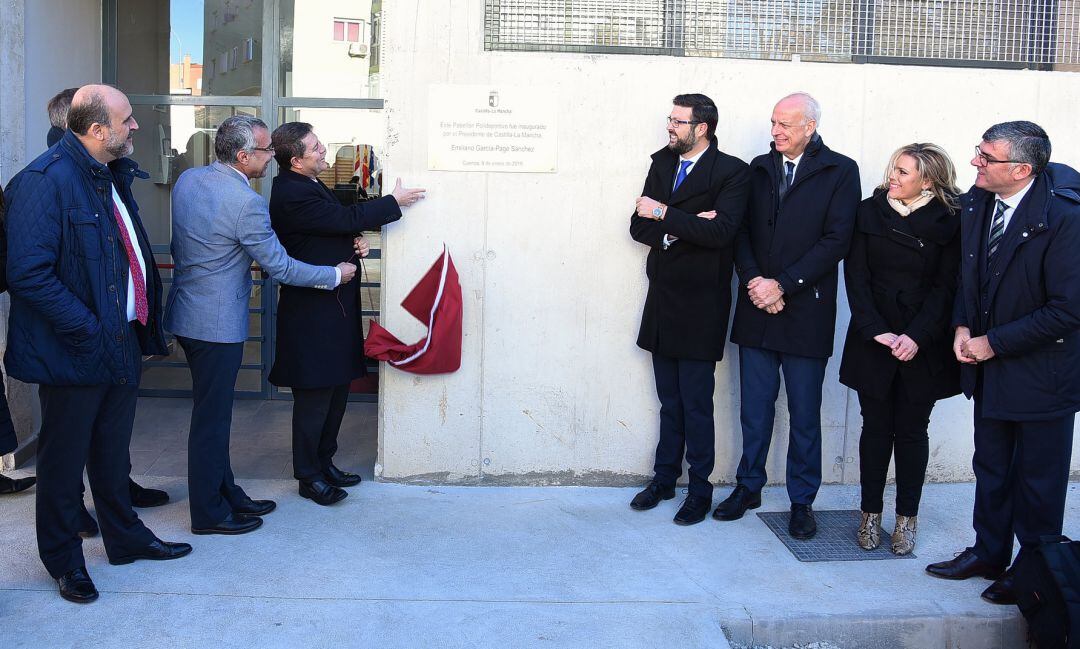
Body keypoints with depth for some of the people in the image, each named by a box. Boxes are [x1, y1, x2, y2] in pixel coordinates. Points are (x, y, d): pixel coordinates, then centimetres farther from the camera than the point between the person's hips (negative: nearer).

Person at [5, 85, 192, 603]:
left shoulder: (111, 177, 11)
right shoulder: (44, 181, -19)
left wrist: (142, 322, 12)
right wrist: (86, 330, -23)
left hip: (121, 343, 8)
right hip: (74, 355, -8)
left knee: (113, 452, 22)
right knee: (65, 459, 9)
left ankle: (125, 537, 38)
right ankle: (64, 559, 26)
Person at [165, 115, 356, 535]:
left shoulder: (186, 180, 4)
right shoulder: (246, 202, -22)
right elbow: (280, 267, -16)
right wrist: (336, 275, -4)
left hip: (187, 313, 9)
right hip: (218, 322, -9)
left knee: (213, 410, 18)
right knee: (212, 417, 2)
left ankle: (226, 493, 30)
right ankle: (208, 514, 15)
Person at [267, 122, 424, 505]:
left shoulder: (308, 185, 12)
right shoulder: (293, 194, -20)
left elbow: (337, 228, 20)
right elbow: (346, 219, -20)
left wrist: (356, 242, -2)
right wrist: (394, 203, -9)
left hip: (335, 304, 10)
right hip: (314, 310, -10)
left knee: (337, 388, 17)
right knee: (315, 395, 1)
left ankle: (325, 462, 30)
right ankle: (308, 476, 14)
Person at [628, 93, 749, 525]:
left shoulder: (730, 172, -8)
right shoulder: (662, 164, 10)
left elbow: (720, 231, -22)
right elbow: (640, 226, 4)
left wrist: (665, 214, -20)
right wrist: (684, 227, -12)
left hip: (699, 306, -6)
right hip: (662, 300, 6)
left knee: (696, 404, 1)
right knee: (669, 400, 15)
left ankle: (699, 490, 14)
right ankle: (664, 478, 27)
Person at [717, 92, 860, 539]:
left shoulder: (840, 171, -3)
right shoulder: (759, 168, 10)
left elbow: (836, 241, -10)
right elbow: (741, 231, 7)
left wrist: (782, 284, -14)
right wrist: (753, 281, -9)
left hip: (805, 312, -3)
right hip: (757, 308, 4)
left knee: (805, 414, 6)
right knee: (755, 407, 11)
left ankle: (802, 500, 19)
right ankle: (749, 486, 26)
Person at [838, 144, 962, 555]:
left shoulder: (948, 223, -3)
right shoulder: (869, 212, 1)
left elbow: (946, 287, -6)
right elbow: (856, 276, -2)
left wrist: (916, 337, -16)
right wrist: (875, 330, -12)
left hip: (922, 347, -1)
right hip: (873, 342, 1)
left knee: (912, 430, 7)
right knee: (876, 427, 7)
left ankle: (907, 518, 18)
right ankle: (870, 515, 18)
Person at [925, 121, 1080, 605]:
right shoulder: (976, 201, -4)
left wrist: (995, 342, -17)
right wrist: (962, 326, -3)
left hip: (1041, 371, -6)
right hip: (989, 365, 6)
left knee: (1038, 479, 10)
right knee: (990, 467, 19)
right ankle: (988, 554, 36)